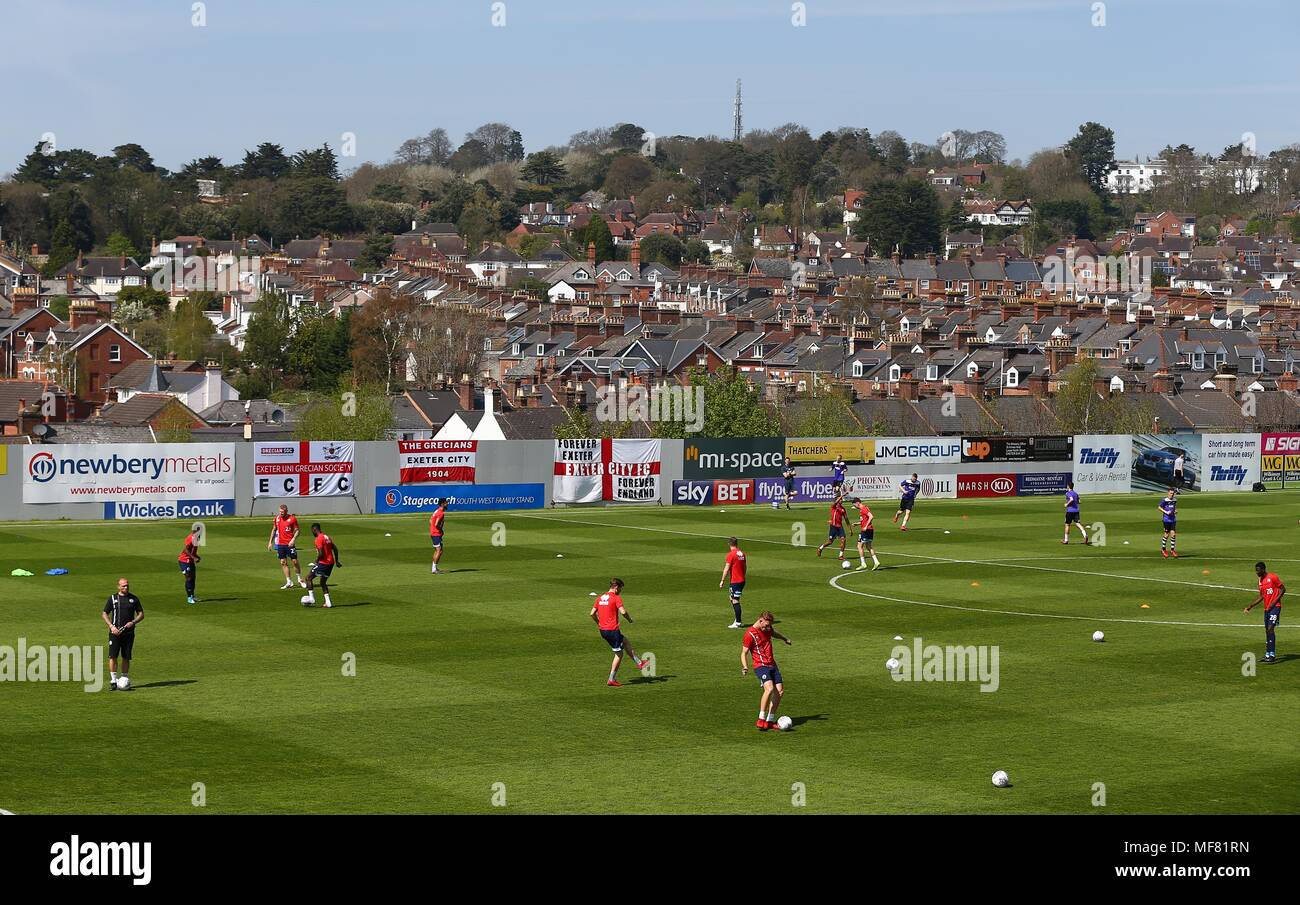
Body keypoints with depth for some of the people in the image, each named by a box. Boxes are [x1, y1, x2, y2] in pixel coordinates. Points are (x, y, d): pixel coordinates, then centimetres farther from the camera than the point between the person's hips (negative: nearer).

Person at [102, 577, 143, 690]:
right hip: (115, 632, -1)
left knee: (126, 658, 4)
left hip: (129, 633, 1)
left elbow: (141, 614, 12)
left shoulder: (134, 599, 8)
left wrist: (133, 622, -7)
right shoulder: (113, 598, 5)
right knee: (113, 656, -10)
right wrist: (111, 626, -7)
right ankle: (113, 681, -7)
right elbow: (104, 614, 8)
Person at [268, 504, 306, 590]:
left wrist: (293, 539, -19)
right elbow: (274, 530, 16)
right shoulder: (277, 518, 6)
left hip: (290, 544, -4)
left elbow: (297, 531, -4)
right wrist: (270, 542, 14)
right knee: (283, 563, 2)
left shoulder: (292, 518, -6)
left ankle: (300, 580, 16)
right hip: (280, 544, 4)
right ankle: (289, 582, 8)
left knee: (295, 561, -2)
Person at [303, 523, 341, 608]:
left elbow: (321, 554, -22)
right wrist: (336, 561, 23)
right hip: (331, 563, 9)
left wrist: (316, 562, -6)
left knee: (309, 578, 1)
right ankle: (328, 602, 9)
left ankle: (311, 599, -6)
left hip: (323, 563, -9)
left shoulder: (319, 539, -14)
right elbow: (335, 549, 17)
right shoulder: (327, 537, 13)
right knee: (323, 582, 17)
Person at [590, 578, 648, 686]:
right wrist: (630, 620, -4)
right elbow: (623, 612, -23)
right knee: (619, 654, 3)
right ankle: (611, 680, 4)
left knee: (626, 642, 25)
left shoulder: (600, 598, 10)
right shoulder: (616, 598, -11)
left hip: (602, 630, 8)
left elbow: (592, 613, 10)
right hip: (612, 629, -8)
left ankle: (639, 662, 34)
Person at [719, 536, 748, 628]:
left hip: (735, 581, -8)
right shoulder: (742, 553, 10)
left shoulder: (731, 554, -13)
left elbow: (726, 569, -14)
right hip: (742, 580, 8)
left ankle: (738, 623, -5)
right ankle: (737, 619, 20)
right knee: (732, 599, 19)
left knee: (735, 601, -5)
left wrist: (722, 581, -7)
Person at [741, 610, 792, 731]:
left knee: (780, 691, 1)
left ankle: (770, 721, 9)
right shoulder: (750, 634, -14)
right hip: (761, 666, -8)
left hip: (772, 665, 8)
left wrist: (785, 639, 29)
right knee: (769, 688, -28)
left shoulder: (767, 628, 7)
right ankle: (761, 720, -24)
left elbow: (774, 633, 33)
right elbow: (744, 653, -13)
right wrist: (745, 666, -27)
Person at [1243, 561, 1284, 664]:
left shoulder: (1272, 578, -10)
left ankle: (1272, 655, -17)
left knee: (1270, 629, -17)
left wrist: (1274, 602, -15)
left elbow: (1283, 589, -8)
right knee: (1267, 631, 9)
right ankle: (1268, 655, 14)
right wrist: (1250, 607, 15)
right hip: (1266, 608, 8)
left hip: (1275, 607, -8)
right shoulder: (1260, 581, 14)